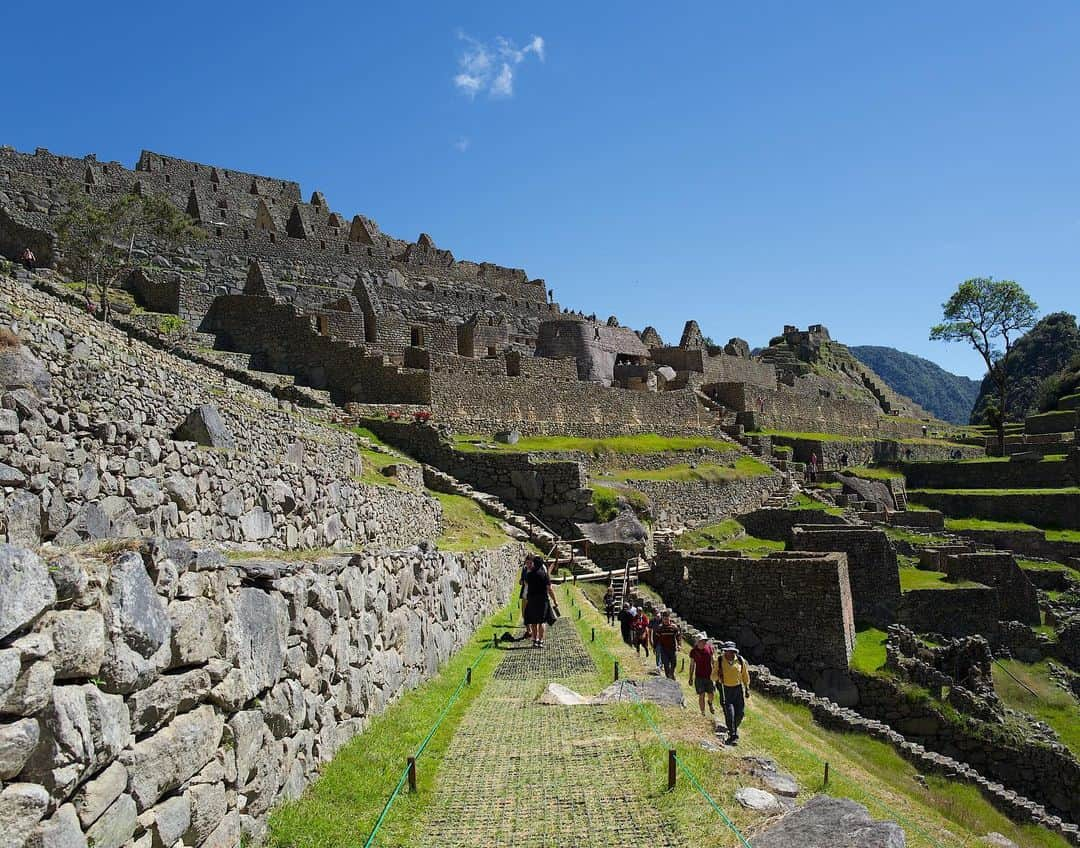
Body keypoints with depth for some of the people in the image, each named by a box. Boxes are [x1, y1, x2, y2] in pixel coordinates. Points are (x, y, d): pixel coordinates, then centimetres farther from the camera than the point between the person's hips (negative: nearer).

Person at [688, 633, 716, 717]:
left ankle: (710, 703, 44)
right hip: (699, 676, -2)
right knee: (701, 695, -3)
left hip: (709, 676, 2)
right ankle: (703, 713, 12)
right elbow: (692, 665, 2)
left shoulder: (709, 648, -4)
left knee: (710, 695, 9)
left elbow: (712, 660, 7)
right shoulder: (693, 651, -7)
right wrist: (691, 678, 4)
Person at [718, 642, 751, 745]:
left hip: (738, 689, 3)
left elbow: (745, 675, 10)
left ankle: (733, 729, 34)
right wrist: (718, 675, -25)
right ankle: (733, 736, 1)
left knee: (740, 713, 5)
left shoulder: (740, 660, -4)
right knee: (729, 712, -11)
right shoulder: (719, 661, -9)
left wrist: (747, 689, 10)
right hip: (725, 689, -2)